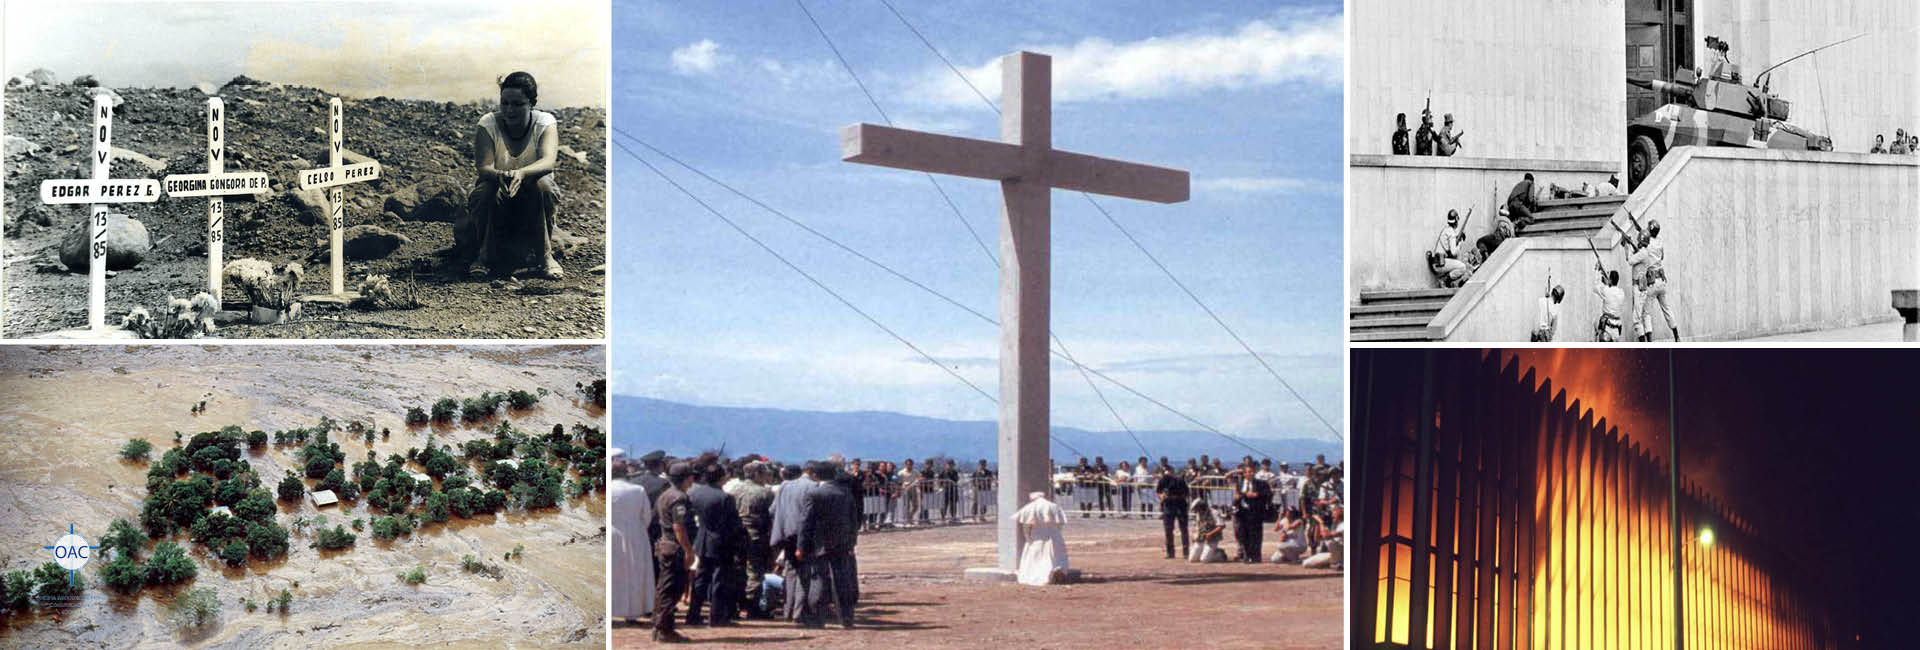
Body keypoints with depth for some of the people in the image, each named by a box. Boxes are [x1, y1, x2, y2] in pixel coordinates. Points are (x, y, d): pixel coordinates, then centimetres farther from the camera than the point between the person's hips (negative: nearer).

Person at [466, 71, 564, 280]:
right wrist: (500, 175, -49)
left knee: (541, 184, -34)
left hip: (532, 201, 0)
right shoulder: (488, 124, -11)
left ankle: (544, 255, -25)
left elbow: (549, 161, -31)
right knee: (486, 189, -34)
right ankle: (484, 255, -17)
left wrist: (521, 174, -53)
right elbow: (483, 167, -23)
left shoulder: (545, 123, -12)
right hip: (495, 202, 0)